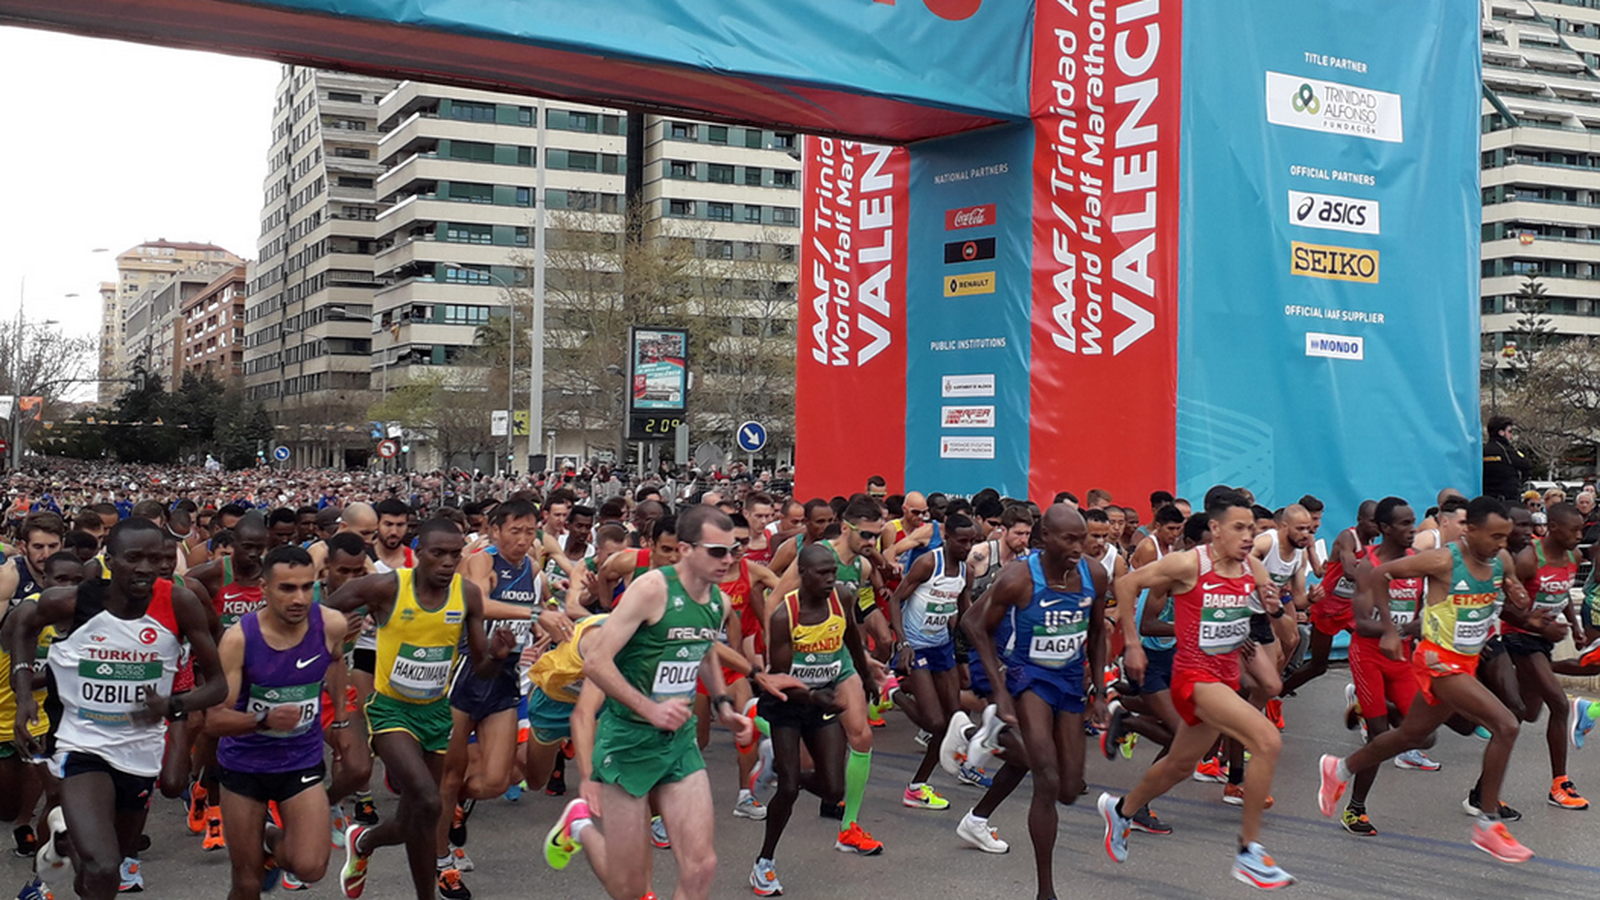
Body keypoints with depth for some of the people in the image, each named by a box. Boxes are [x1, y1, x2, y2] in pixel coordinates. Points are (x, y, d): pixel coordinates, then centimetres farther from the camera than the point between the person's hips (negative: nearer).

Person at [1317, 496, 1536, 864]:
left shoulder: (1502, 560, -1)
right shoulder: (1443, 560, -21)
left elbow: (1518, 604, 15)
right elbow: (1377, 574, -15)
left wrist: (1520, 599, -11)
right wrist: (1387, 630, -16)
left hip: (1466, 663, 8)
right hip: (1439, 661, -8)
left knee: (1411, 736, 21)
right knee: (1506, 725, -20)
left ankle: (1340, 769, 43)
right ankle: (1488, 826, -9)